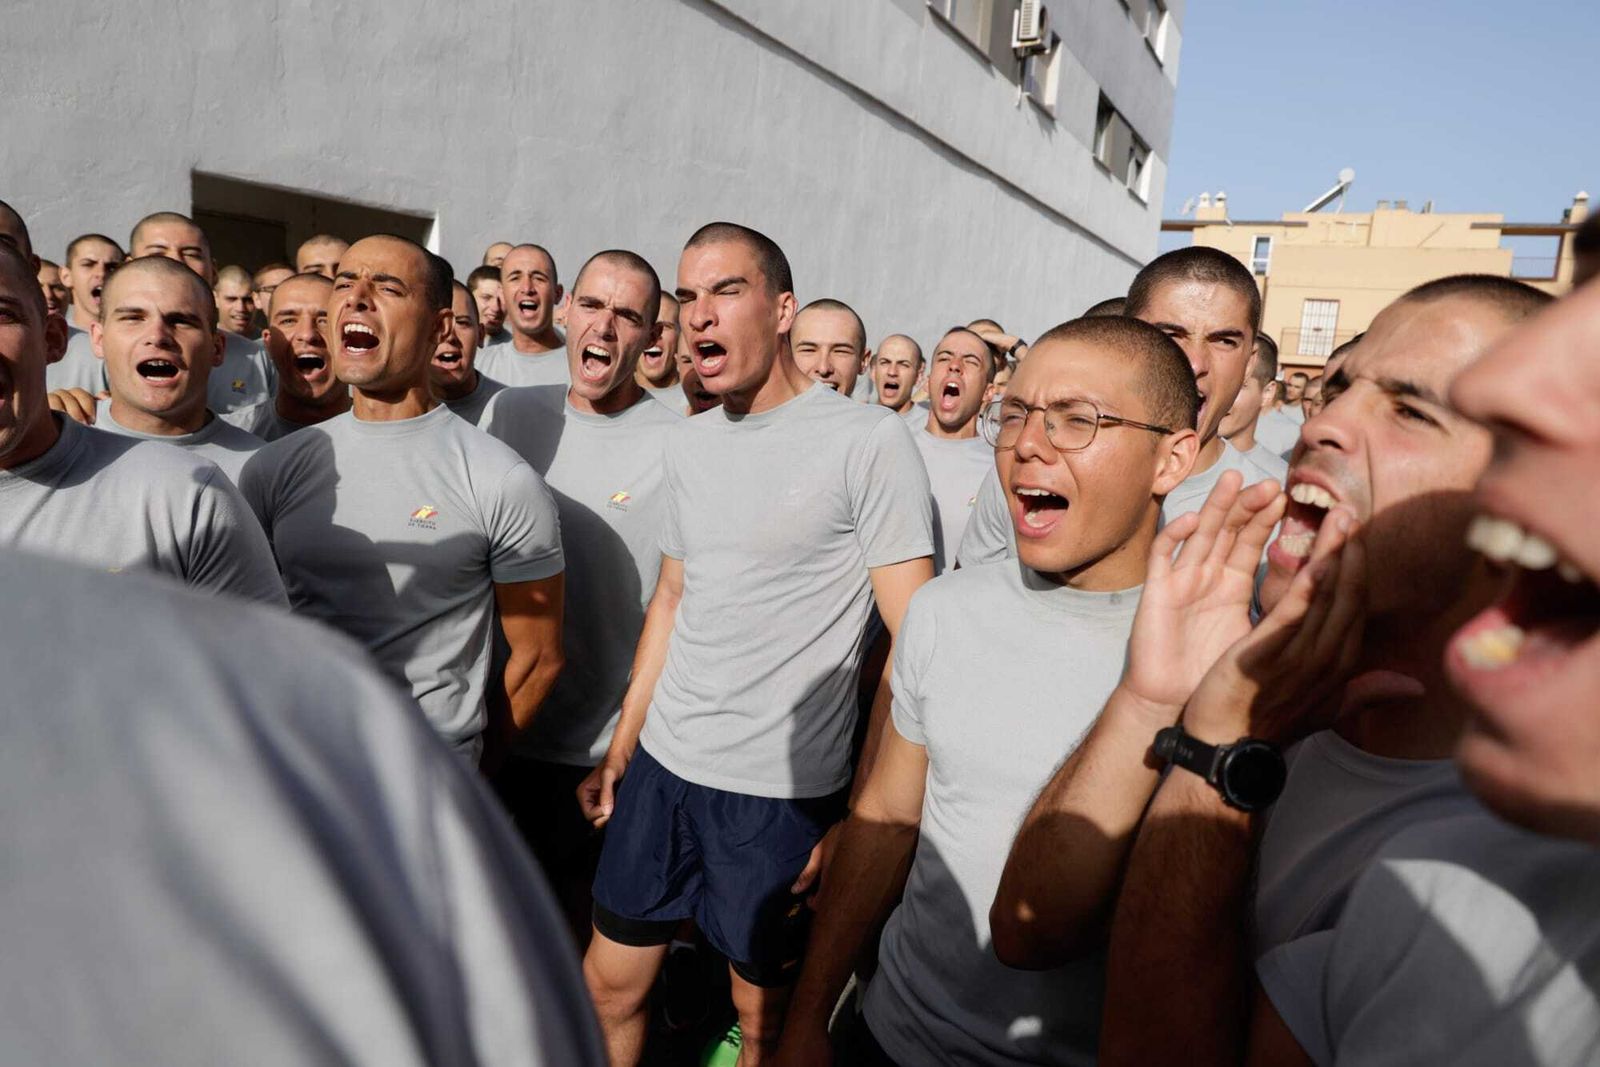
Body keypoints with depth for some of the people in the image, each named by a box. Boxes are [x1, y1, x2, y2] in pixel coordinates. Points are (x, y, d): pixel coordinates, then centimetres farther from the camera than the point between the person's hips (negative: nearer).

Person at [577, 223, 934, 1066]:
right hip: (661, 768, 6)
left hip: (783, 790, -5)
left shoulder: (869, 440, -13)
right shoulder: (689, 441, 7)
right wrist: (619, 751, 15)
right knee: (608, 986, 17)